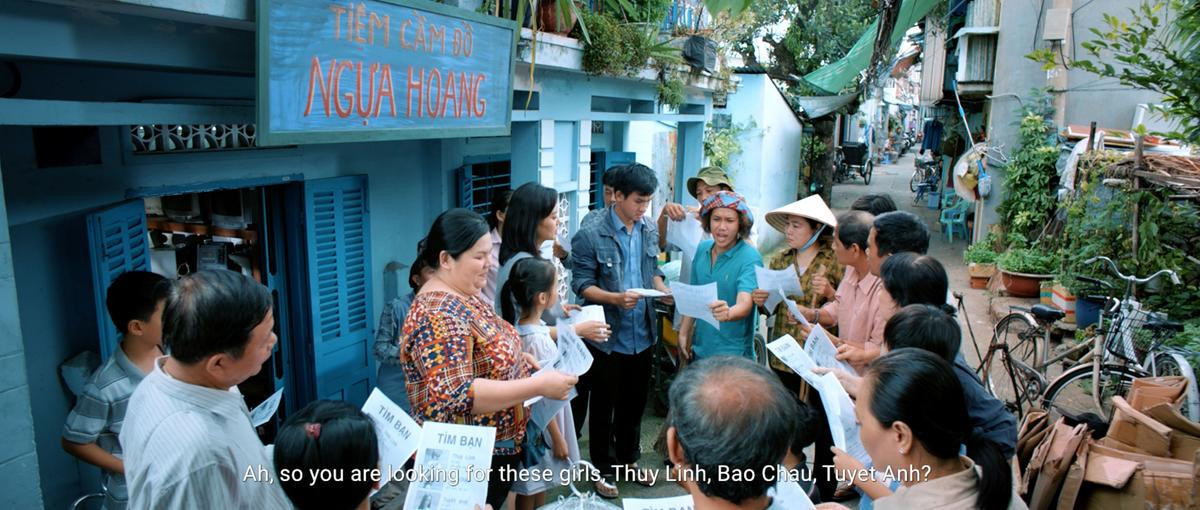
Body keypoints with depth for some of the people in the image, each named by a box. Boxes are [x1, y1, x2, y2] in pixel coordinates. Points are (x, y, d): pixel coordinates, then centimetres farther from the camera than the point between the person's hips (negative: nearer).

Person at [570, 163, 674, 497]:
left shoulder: (650, 231, 2)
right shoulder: (591, 237, -15)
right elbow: (581, 284, -14)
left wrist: (664, 290, -6)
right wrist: (616, 298, -28)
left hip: (641, 335, 5)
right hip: (607, 336, -5)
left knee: (635, 402, 20)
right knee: (603, 406, 11)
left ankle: (628, 459, 41)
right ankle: (604, 469, 30)